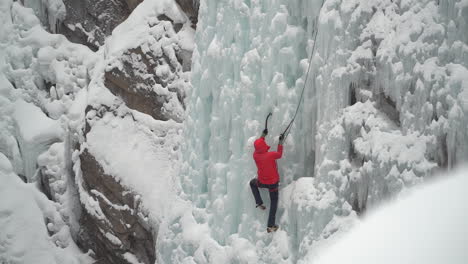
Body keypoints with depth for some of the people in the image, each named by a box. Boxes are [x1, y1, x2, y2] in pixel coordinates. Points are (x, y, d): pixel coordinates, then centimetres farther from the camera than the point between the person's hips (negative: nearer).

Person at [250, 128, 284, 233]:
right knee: (274, 202, 15)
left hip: (262, 182, 2)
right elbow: (279, 154, -7)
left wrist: (263, 135, 13)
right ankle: (270, 226, 13)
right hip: (273, 183, -2)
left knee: (252, 183, 36)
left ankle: (259, 203, 26)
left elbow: (258, 147, 4)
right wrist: (280, 142, 1)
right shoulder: (271, 155, -30)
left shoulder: (255, 155, -19)